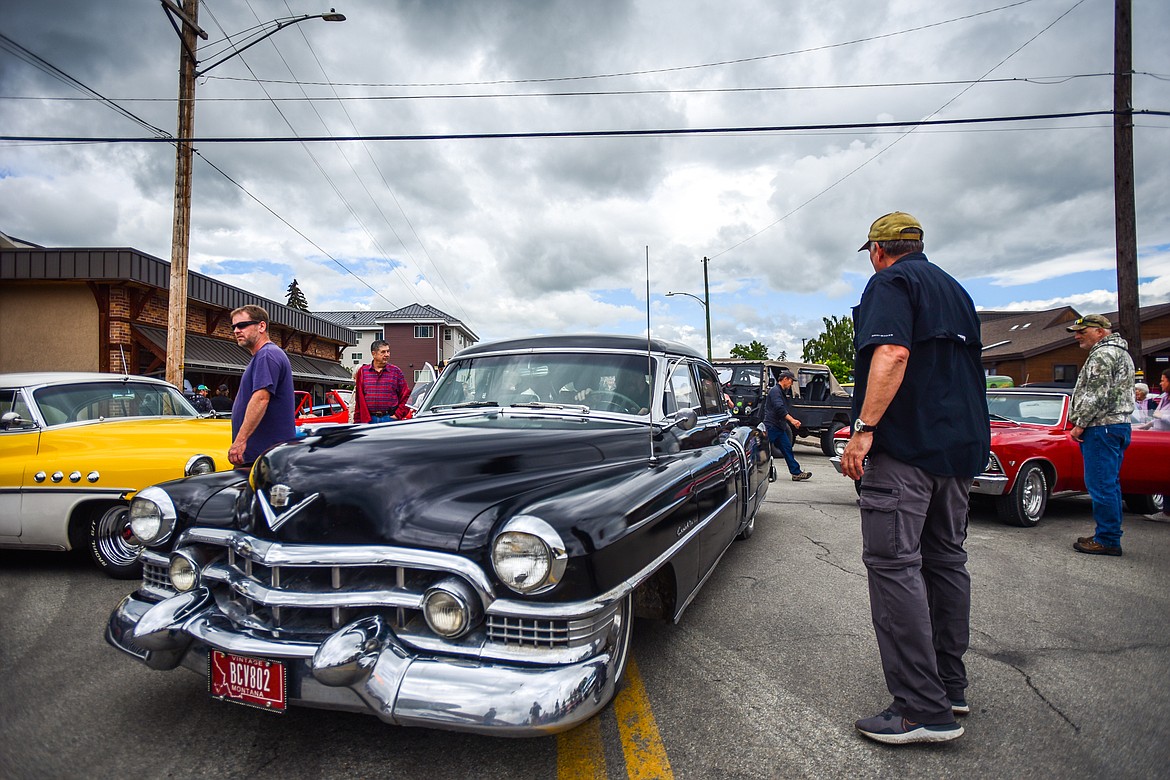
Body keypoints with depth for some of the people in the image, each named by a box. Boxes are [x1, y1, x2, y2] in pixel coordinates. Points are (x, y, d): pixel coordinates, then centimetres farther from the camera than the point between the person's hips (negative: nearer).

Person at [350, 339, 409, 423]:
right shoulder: (363, 371, 8)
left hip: (390, 419, -1)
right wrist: (357, 421, 3)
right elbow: (359, 399, 7)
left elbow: (405, 396, 5)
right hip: (368, 419, 1)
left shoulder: (396, 371, 6)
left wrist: (398, 414, -5)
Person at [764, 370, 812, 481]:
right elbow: (779, 408, -25)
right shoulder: (775, 391, -12)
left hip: (779, 427, 10)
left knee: (787, 449, 7)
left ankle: (796, 473, 7)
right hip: (771, 426, -10)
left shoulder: (781, 392, 21)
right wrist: (792, 420, -30)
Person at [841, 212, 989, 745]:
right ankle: (950, 686, 23)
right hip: (960, 445, 10)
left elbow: (893, 353, -22)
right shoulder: (956, 291, 22)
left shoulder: (891, 282, -6)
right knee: (946, 559, 14)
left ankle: (923, 709, -10)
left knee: (893, 563, -10)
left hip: (906, 443, -10)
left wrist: (863, 429, -25)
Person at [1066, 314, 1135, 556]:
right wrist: (1083, 421, 18)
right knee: (1110, 484, 14)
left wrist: (1080, 424, -15)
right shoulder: (1120, 352, 21)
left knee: (1101, 485, -7)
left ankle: (1107, 540, -4)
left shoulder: (1103, 354, -13)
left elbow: (1097, 395, -21)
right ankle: (1109, 536, 21)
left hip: (1101, 428, -11)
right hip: (1118, 425, 11)